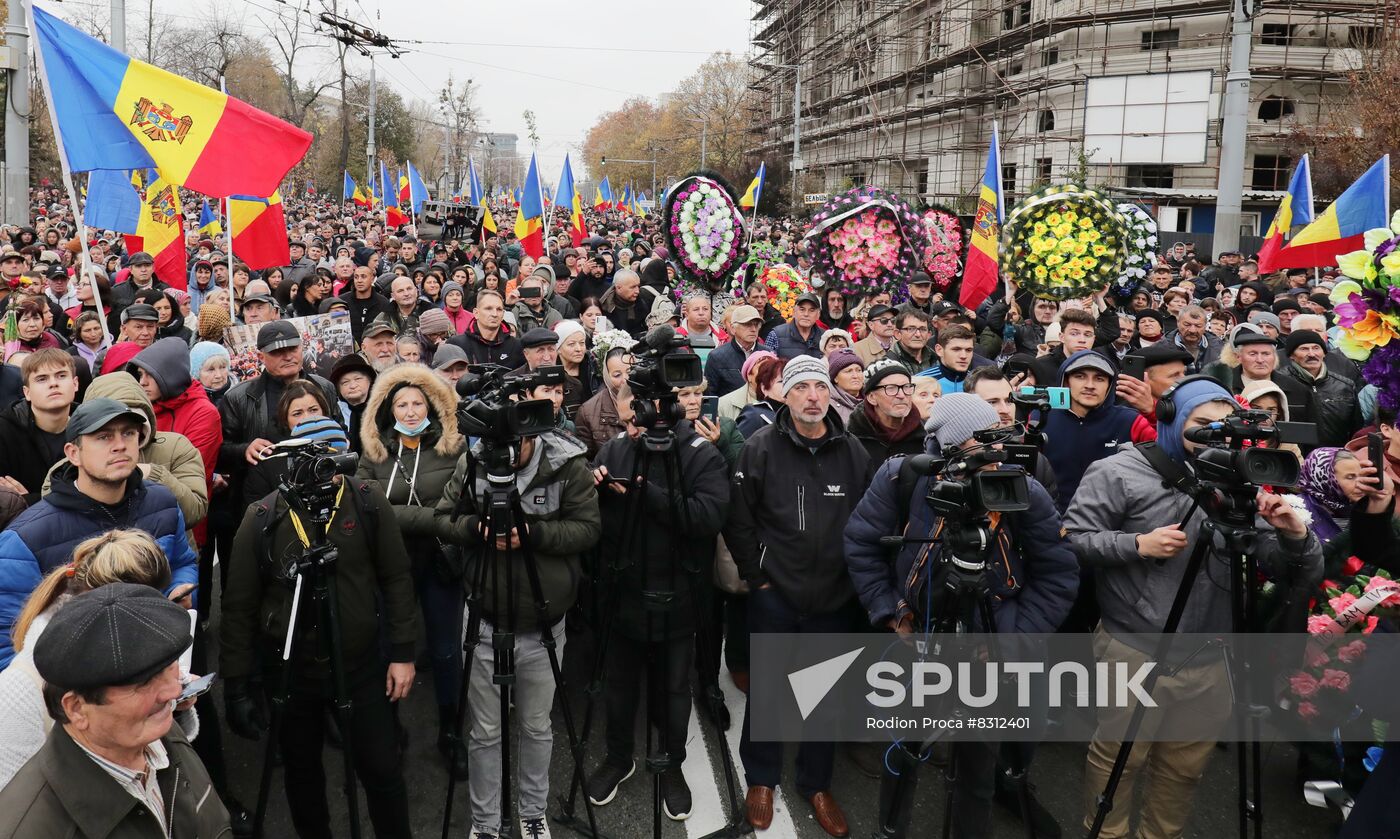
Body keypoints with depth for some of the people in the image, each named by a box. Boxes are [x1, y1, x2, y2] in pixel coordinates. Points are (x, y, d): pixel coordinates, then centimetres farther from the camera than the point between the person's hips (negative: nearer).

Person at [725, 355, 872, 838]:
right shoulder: (761, 447, -7)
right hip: (774, 595, -2)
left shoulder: (854, 452, 0)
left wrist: (856, 578, 2)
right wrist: (757, 577, -5)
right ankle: (761, 780, 30)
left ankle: (816, 784, 31)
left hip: (834, 597, 2)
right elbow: (738, 520, -5)